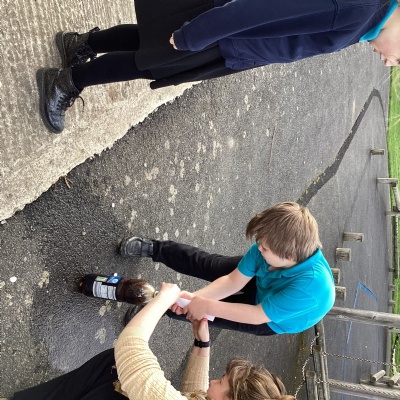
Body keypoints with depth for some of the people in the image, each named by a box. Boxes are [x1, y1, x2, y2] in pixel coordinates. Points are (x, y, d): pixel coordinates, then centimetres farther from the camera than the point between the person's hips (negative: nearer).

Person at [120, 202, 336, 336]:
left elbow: (258, 316, -36)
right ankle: (154, 248, 25)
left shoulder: (311, 285, -46)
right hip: (260, 281, 4)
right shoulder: (273, 248, -31)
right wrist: (196, 296, -36)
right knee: (206, 263, 3)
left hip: (272, 319, -3)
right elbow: (233, 282, -22)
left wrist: (207, 306, -37)